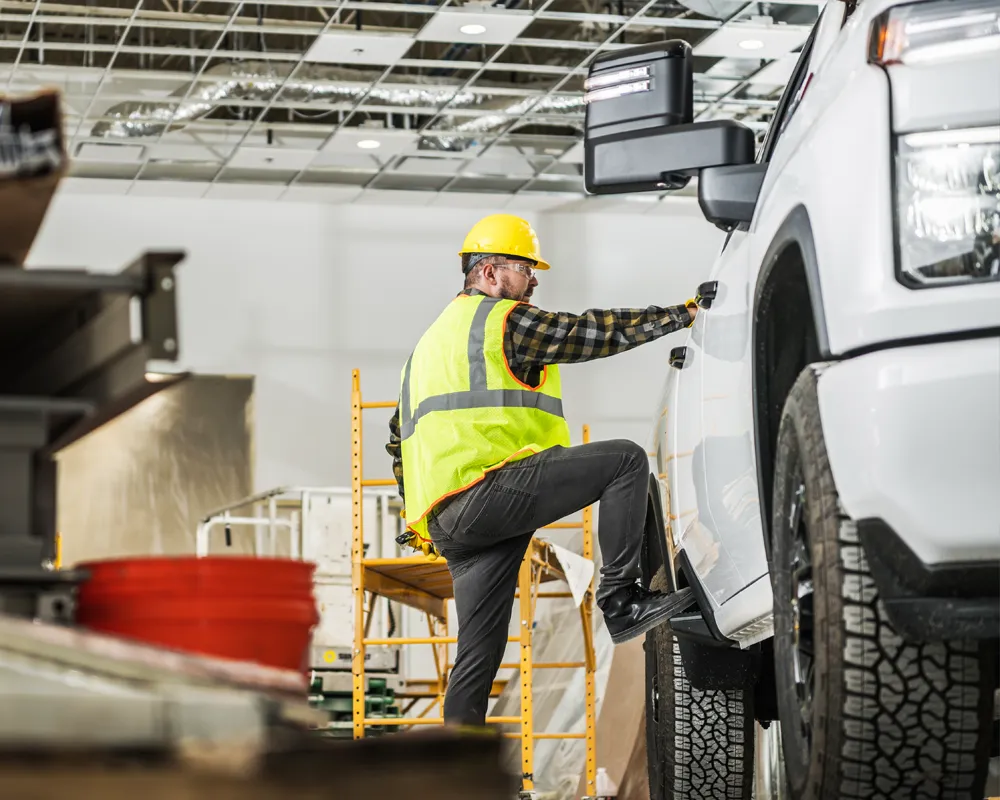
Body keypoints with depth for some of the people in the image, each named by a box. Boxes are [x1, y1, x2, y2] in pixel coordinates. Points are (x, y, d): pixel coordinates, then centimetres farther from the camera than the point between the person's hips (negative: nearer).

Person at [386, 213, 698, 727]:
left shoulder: (432, 341, 31)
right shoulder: (504, 319, 3)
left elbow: (400, 439, 34)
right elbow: (588, 333, -1)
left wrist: (419, 519, 40)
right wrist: (681, 315, 7)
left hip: (444, 521, 9)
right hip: (487, 487, -9)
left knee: (479, 652, 10)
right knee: (625, 459, -10)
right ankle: (621, 599, -14)